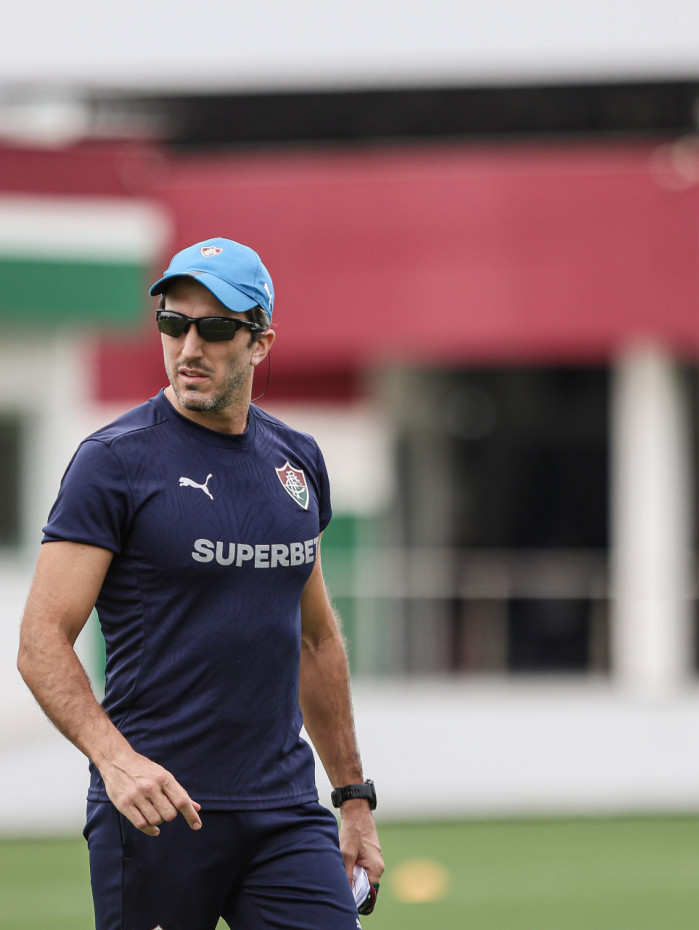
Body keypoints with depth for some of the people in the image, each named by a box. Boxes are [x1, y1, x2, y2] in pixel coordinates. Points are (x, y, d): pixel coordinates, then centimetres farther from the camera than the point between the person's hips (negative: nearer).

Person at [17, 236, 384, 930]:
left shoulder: (297, 461, 12)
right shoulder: (116, 460, -6)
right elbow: (41, 643, -12)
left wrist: (354, 796, 21)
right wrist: (115, 758, -27)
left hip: (284, 811, 5)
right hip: (154, 804, -5)